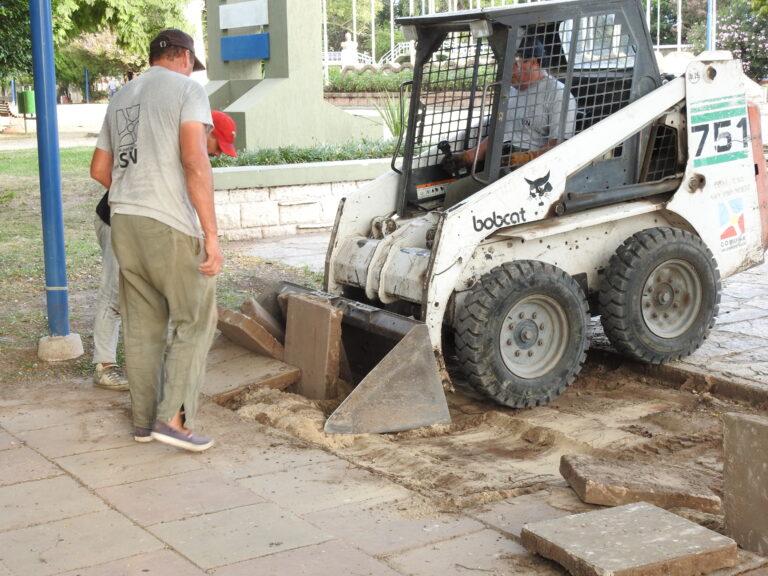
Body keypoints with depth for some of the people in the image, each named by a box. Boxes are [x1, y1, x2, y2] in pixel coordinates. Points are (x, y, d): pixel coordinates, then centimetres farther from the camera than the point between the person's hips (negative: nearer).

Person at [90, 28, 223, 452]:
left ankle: (143, 420, 18)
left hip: (123, 223, 7)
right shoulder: (187, 88, -3)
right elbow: (195, 161, -16)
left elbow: (99, 170, 22)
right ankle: (172, 418, -4)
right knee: (194, 321, 3)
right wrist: (211, 234, -18)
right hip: (171, 225, -7)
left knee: (142, 326, 13)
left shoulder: (121, 98, 19)